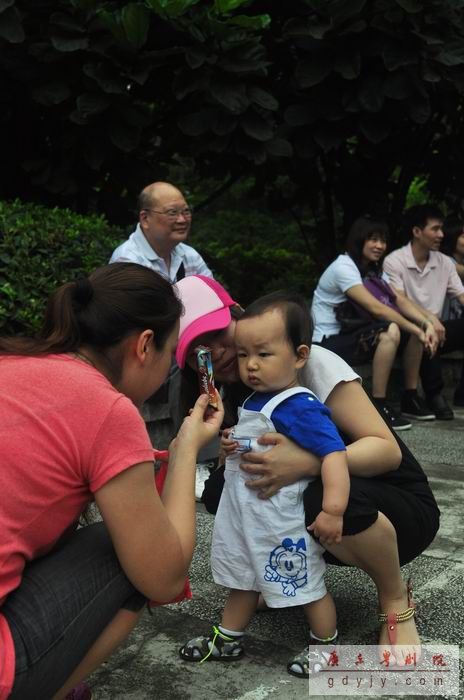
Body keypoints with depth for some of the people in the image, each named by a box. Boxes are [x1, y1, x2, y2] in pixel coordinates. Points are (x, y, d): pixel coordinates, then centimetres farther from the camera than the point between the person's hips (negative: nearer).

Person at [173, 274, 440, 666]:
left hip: (401, 505, -5)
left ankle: (397, 602, -10)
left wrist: (307, 462, -42)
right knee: (221, 488, -16)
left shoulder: (313, 363, -21)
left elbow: (388, 449, -26)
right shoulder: (235, 395, 0)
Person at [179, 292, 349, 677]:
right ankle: (228, 639, 40)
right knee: (242, 578, 23)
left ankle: (327, 647, 30)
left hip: (282, 521, -8)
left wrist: (334, 509, -38)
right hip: (242, 513, 9)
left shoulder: (301, 408, -24)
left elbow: (334, 454, -30)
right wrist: (231, 444, 0)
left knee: (307, 585, 10)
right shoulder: (254, 402, 5)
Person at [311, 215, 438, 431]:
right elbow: (376, 308, -26)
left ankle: (410, 398, 7)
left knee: (415, 329, -1)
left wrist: (426, 325, -19)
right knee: (390, 331, -31)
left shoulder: (374, 270, 11)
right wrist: (417, 331, -25)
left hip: (351, 334, 9)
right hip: (329, 342, -9)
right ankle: (379, 406, -25)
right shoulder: (343, 267, -18)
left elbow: (400, 300, -2)